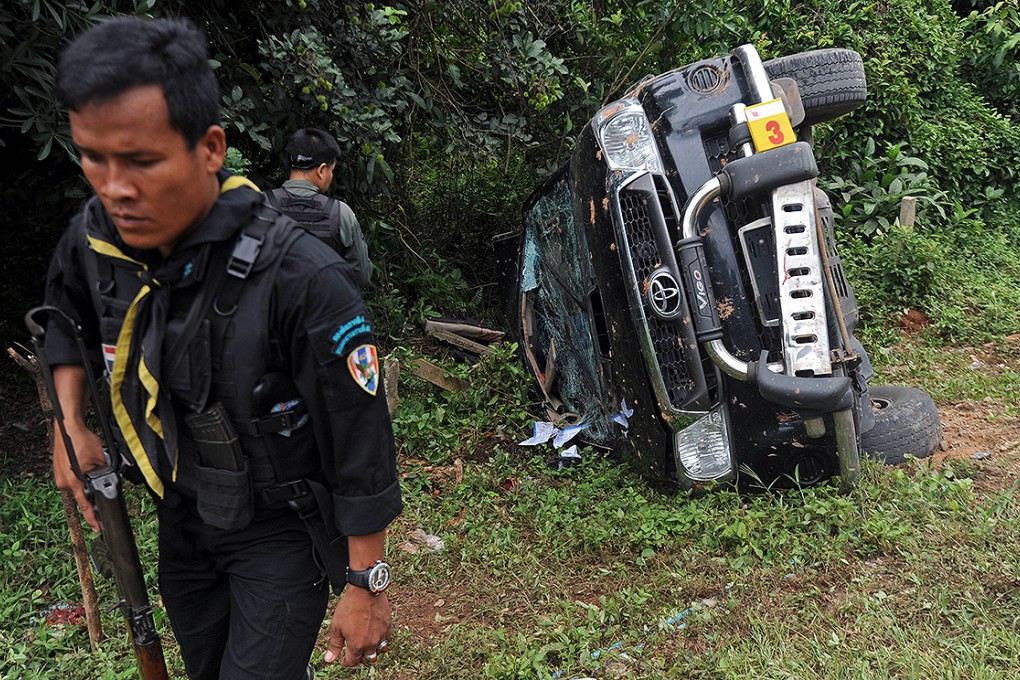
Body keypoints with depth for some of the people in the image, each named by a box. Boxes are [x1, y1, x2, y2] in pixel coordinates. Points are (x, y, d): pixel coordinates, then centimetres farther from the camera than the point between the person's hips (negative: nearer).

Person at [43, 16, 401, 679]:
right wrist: (70, 426, 1)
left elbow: (363, 456, -24)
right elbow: (66, 316, 14)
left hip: (281, 530, -6)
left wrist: (367, 588, -17)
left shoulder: (302, 282, -32)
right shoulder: (95, 238, -12)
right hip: (183, 520, 6)